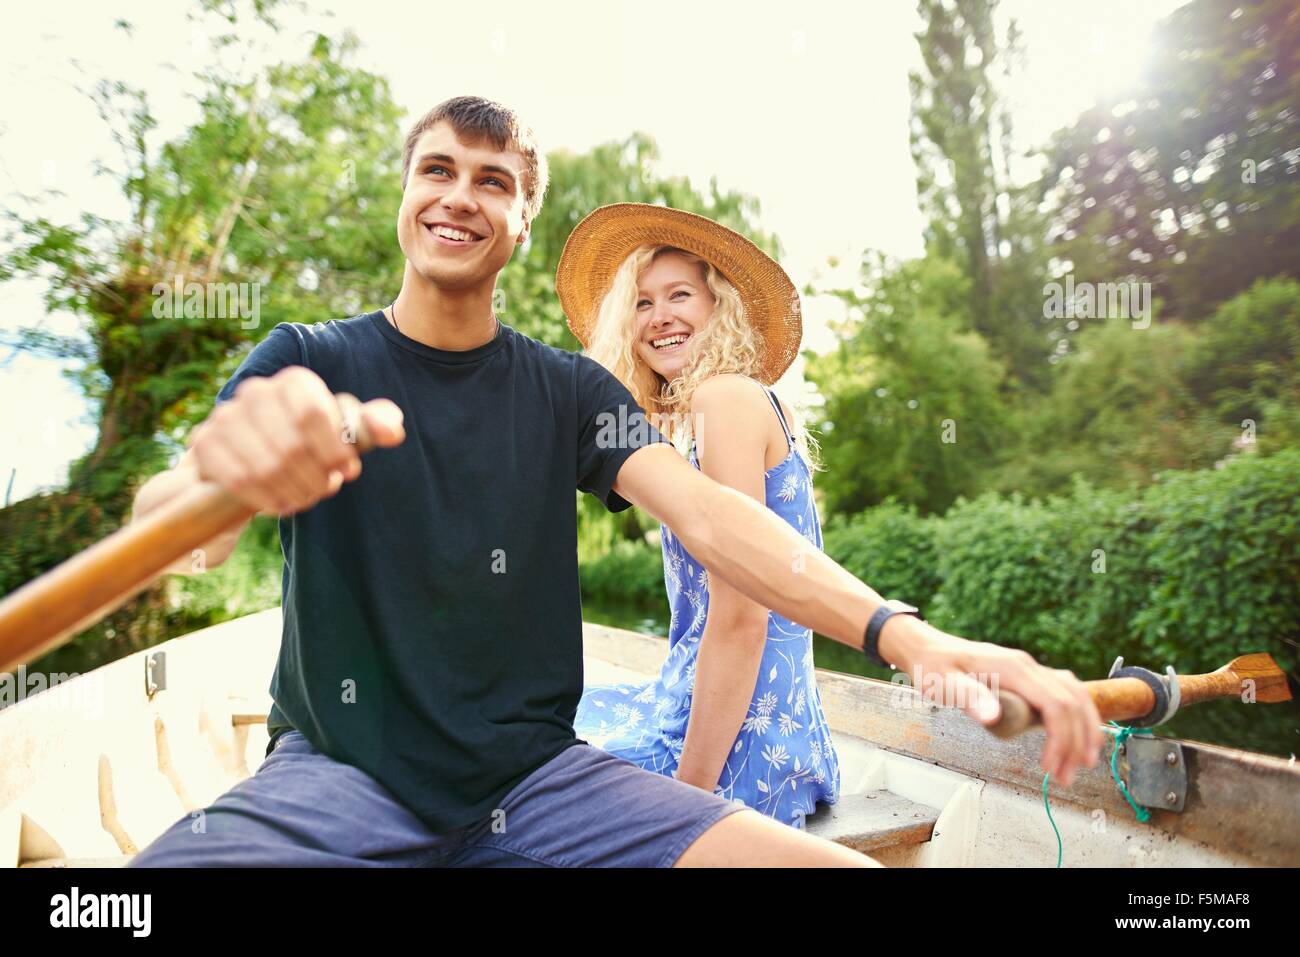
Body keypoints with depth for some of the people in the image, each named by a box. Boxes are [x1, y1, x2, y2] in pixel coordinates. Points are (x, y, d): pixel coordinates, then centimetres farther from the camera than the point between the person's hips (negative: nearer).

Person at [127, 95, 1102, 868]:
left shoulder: (571, 393, 5)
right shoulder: (307, 363, 1)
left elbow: (708, 515, -9)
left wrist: (904, 634, -25)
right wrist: (223, 473, -41)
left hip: (536, 772, 2)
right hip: (339, 772, -1)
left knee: (846, 864, -15)